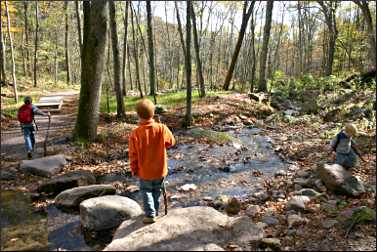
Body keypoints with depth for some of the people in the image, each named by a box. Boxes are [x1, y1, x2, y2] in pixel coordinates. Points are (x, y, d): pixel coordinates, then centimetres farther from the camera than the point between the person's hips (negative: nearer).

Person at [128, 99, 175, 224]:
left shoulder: (135, 133, -19)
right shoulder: (162, 128, -17)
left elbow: (133, 155, -11)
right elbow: (171, 142, 0)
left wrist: (134, 170, 3)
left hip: (144, 171, -2)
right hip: (160, 169, 2)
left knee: (146, 191, 18)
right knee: (157, 190, 22)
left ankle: (150, 214, 12)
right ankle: (155, 211, 37)